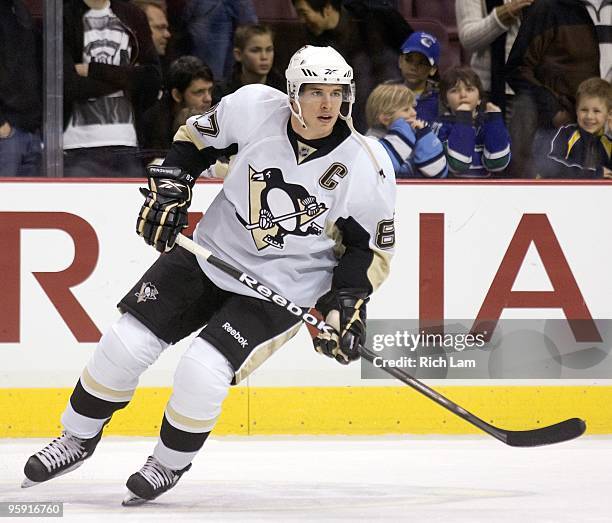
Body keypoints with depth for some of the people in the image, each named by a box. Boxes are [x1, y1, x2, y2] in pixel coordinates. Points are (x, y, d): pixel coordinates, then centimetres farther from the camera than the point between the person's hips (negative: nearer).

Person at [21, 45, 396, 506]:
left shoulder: (367, 166, -18)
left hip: (280, 290, -3)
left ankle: (171, 464, 9)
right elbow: (197, 137, 6)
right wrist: (169, 188, -5)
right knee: (125, 345, -1)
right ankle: (77, 440, 22)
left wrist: (346, 303, -17)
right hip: (210, 256, 3)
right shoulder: (254, 109, -14)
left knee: (202, 372, -20)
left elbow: (373, 246, -7)